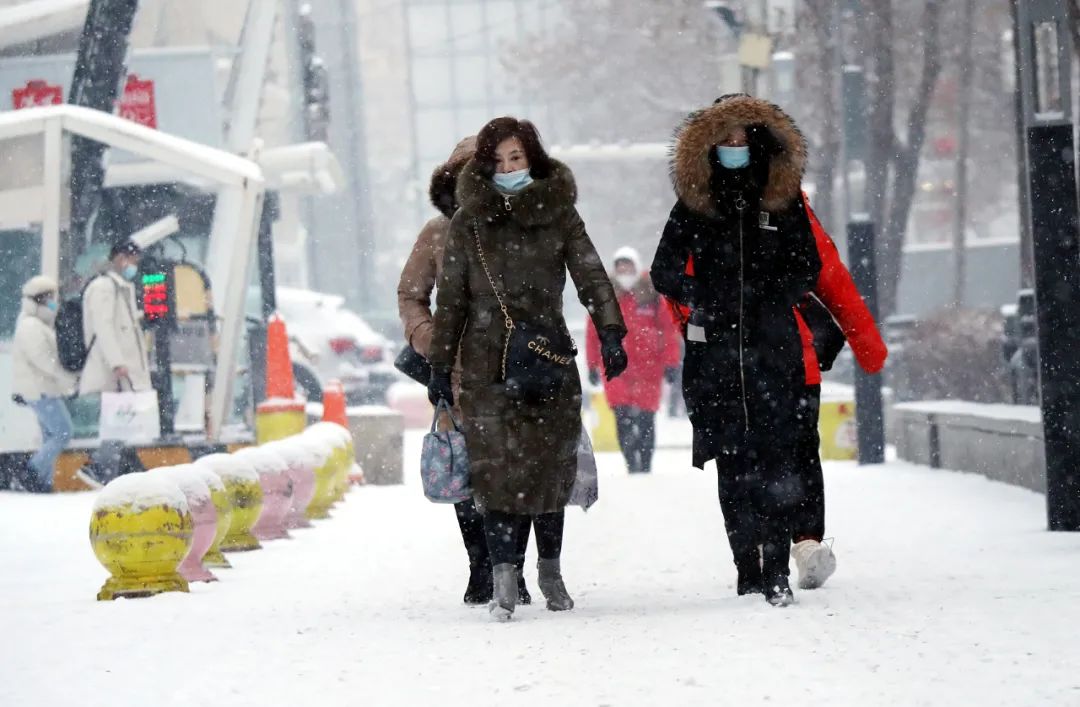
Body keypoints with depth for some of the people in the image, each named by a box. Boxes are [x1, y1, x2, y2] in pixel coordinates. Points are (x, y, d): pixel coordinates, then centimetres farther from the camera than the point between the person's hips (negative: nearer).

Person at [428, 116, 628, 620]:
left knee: (552, 464, 3)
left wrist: (610, 333, -16)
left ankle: (550, 570, 18)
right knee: (496, 464, -12)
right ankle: (503, 577, -14)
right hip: (487, 362, -1)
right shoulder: (469, 222, 7)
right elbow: (450, 299, 9)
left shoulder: (558, 214, 6)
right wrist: (440, 366, 6)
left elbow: (590, 276, -2)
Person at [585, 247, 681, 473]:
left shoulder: (652, 296, 1)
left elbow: (670, 330, 1)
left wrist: (671, 363, -4)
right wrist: (592, 365, 7)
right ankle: (631, 464, -10)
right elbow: (593, 333, 9)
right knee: (622, 416, -12)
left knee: (646, 419, 2)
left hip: (648, 365, -1)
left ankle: (645, 466, 11)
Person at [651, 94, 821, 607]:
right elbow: (665, 272, 10)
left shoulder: (784, 199, 8)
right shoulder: (695, 203, 9)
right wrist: (705, 300, -3)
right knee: (732, 460, -2)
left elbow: (807, 268, 11)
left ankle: (776, 571, -12)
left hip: (774, 347, -1)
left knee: (776, 458, -10)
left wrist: (774, 299, -4)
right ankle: (747, 569, 3)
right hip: (715, 349, 1)